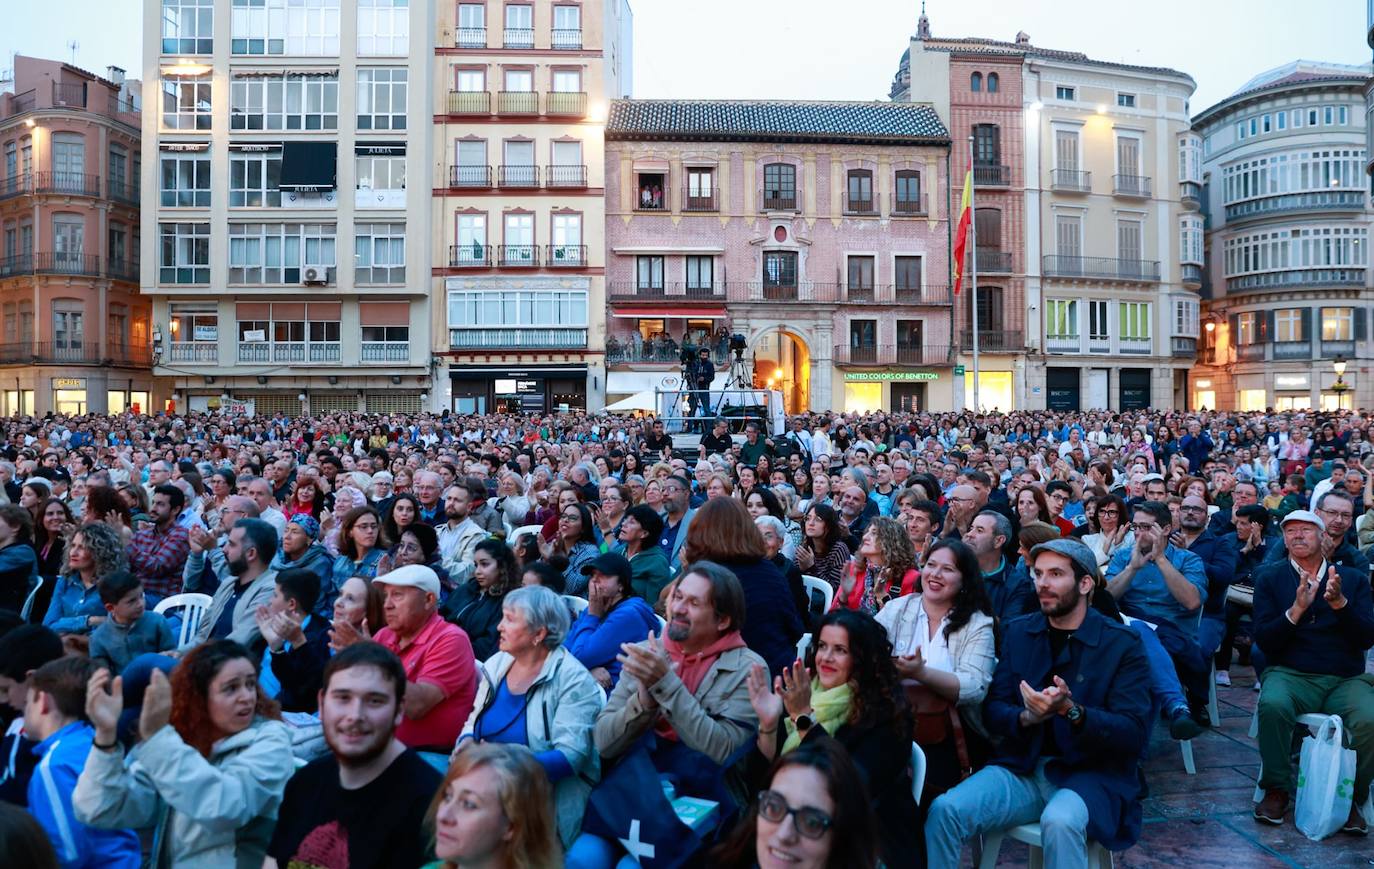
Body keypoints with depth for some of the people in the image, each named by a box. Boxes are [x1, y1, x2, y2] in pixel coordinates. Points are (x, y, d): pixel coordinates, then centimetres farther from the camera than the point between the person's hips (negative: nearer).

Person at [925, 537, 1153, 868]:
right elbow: (992, 710, 5)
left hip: (1091, 775, -3)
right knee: (945, 809, -21)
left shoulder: (1122, 643, -4)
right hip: (1023, 766, 3)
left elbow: (1135, 735, -10)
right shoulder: (1018, 631, 7)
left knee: (1059, 822, -37)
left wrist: (1072, 710, -26)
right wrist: (1026, 718, -18)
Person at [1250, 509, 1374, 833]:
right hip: (1290, 675, -1)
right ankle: (1276, 790, -11)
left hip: (1346, 679, 1)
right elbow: (1263, 640, -1)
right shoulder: (1269, 578, 9)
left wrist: (1340, 603, -15)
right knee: (1272, 705, -34)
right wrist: (1297, 609, -16)